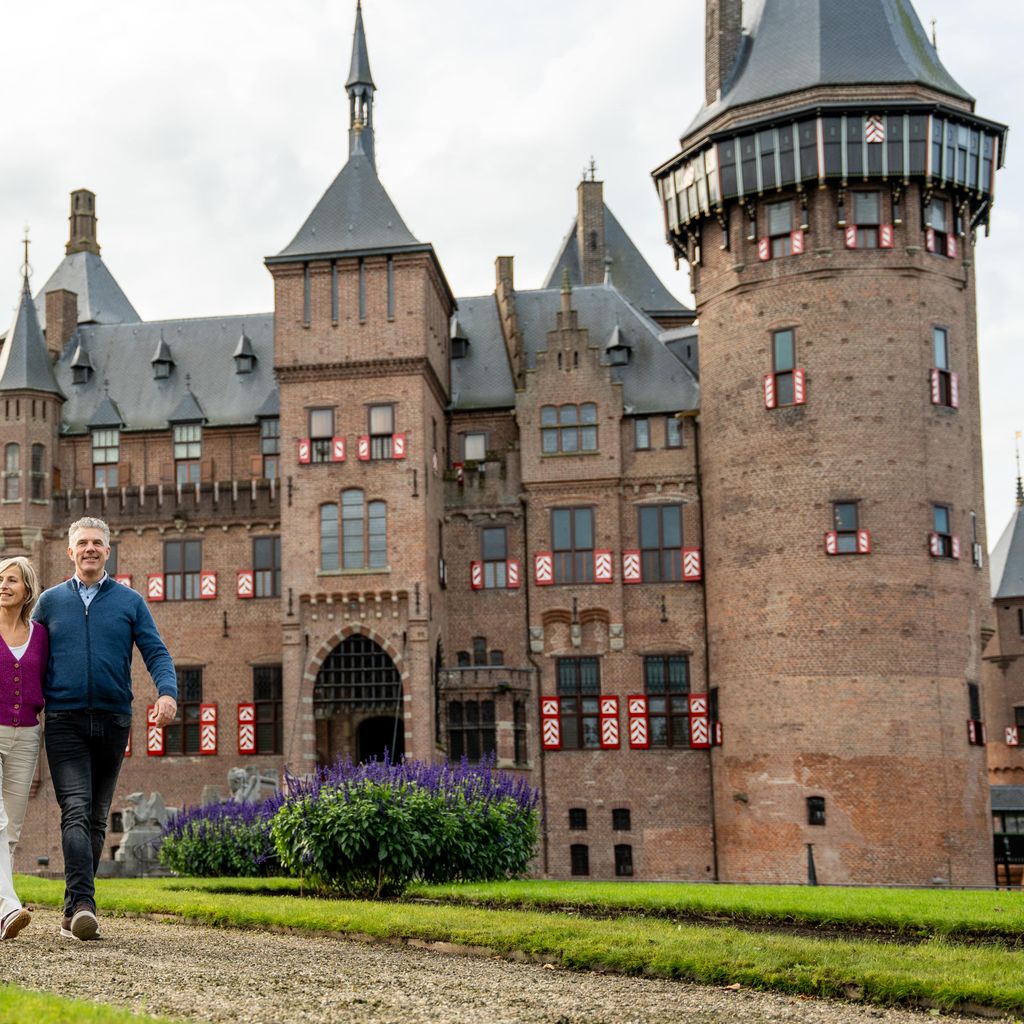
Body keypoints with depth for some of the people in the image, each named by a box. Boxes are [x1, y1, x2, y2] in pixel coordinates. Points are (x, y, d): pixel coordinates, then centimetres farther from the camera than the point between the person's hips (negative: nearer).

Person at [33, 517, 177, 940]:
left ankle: (75, 909, 17)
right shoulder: (50, 601, 10)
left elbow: (155, 652, 2)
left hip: (113, 721, 2)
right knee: (75, 811, -16)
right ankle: (82, 904, -24)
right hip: (64, 723, -1)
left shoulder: (130, 601, 9)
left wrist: (167, 691, -17)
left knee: (96, 817, 8)